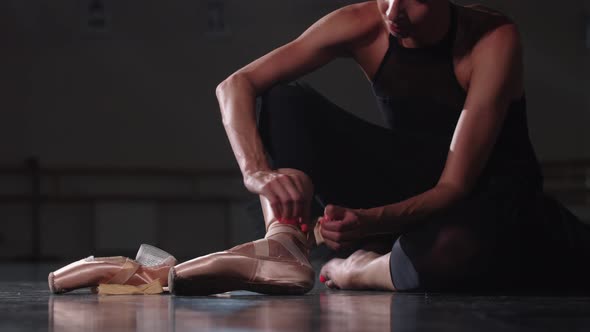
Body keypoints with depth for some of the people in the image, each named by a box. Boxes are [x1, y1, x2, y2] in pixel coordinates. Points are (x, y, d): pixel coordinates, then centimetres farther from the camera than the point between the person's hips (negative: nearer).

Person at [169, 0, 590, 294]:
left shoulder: (494, 39, -24)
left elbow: (455, 187, -26)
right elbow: (236, 85, -17)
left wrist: (371, 221, -43)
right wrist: (260, 172, -36)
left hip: (488, 198, -4)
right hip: (411, 180, 4)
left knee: (449, 251, -43)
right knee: (285, 101, -13)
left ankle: (361, 270, -12)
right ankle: (284, 248, -31)